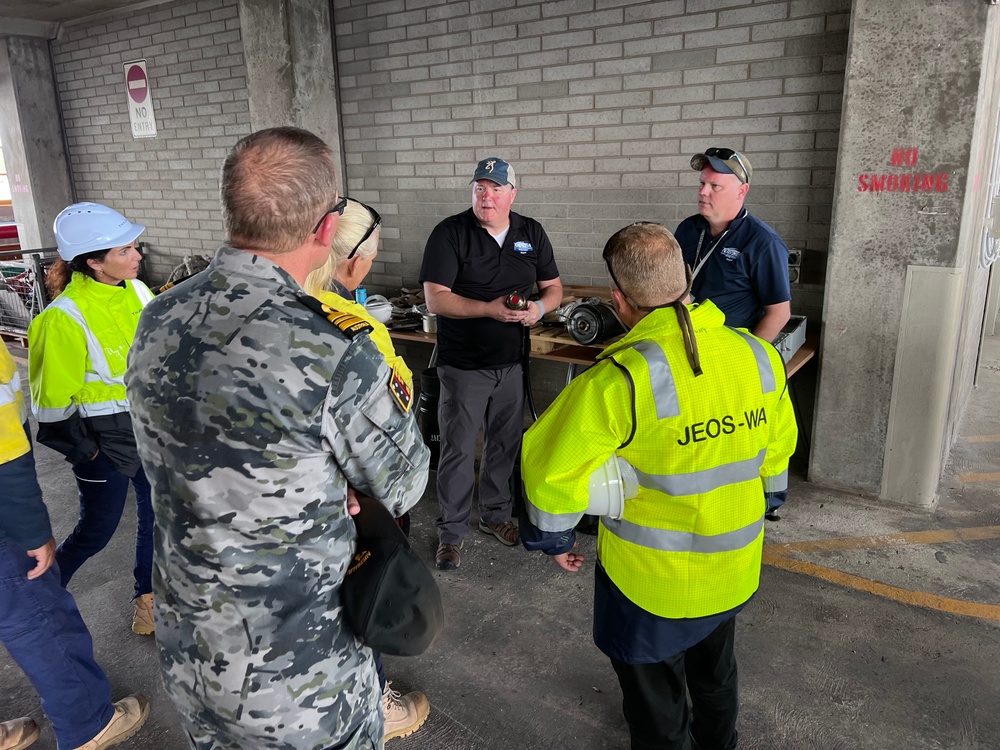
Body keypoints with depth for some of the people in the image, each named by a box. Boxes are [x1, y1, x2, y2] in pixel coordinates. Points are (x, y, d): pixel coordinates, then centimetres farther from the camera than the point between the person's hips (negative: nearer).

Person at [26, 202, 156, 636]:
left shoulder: (138, 291, -3)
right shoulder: (65, 318, -22)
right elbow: (53, 398, -14)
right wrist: (82, 449, -10)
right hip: (103, 438, -6)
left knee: (155, 513, 15)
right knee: (97, 531, 9)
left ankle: (147, 598, 36)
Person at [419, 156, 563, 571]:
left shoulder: (532, 233, 4)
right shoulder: (450, 233, -10)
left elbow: (553, 288, 10)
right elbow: (435, 299, -17)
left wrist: (539, 308, -13)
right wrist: (490, 309, -26)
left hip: (512, 362, 4)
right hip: (464, 365, -4)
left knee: (505, 444, 17)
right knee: (458, 451, 4)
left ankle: (495, 514, 37)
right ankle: (451, 531, 21)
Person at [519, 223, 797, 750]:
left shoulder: (624, 377, -30)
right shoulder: (758, 355, -11)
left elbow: (552, 464, -25)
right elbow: (778, 447, 4)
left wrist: (553, 537, -7)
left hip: (653, 577, -6)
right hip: (734, 567, 6)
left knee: (655, 694, 20)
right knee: (715, 671, 32)